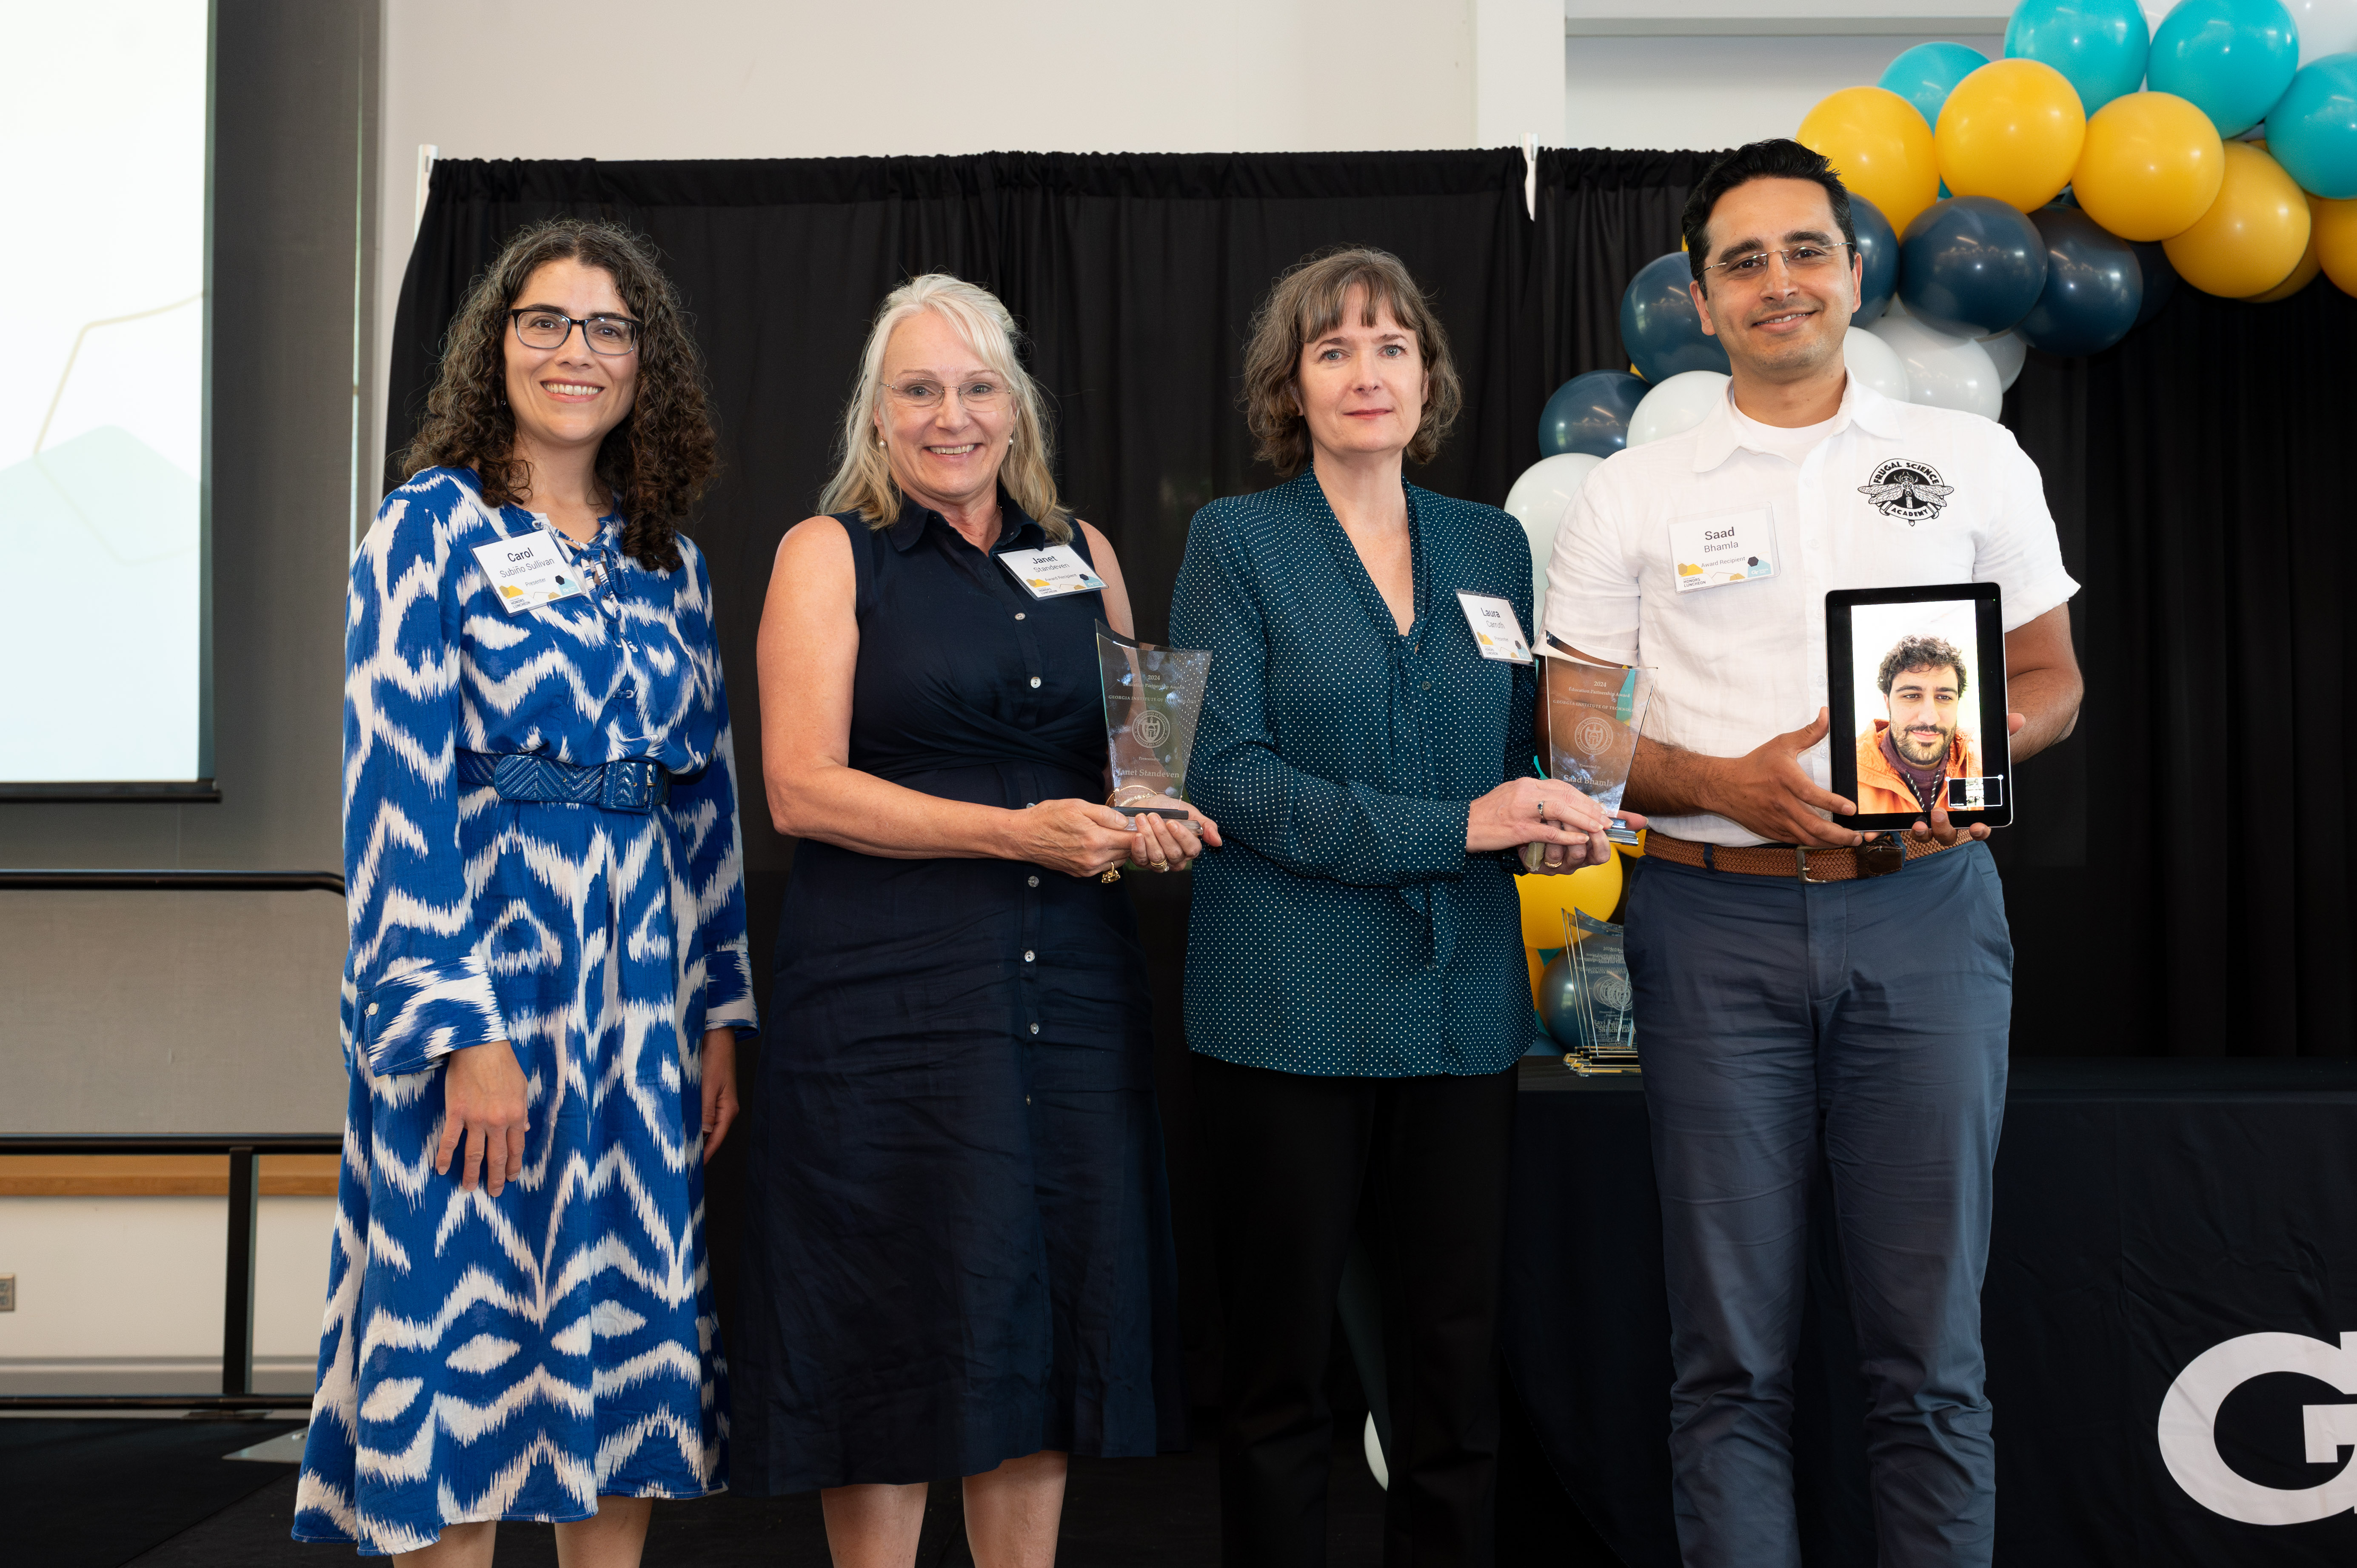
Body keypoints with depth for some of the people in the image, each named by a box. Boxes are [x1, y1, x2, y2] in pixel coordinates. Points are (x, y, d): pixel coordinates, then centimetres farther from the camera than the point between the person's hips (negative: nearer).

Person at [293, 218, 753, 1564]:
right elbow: (397, 786, -10)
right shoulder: (434, 524, -3)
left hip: (642, 973, 5)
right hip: (483, 957, -5)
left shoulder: (671, 562, 12)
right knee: (470, 1339, 1)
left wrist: (724, 1008, 9)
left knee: (625, 1334, 9)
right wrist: (463, 1031, -17)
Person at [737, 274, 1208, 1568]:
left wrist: (1156, 820, -1)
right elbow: (802, 786, -7)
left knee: (1049, 1317, 6)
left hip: (1070, 987, 4)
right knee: (898, 1328, 0)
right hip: (887, 993, -4)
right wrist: (1016, 832, -16)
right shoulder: (829, 553, 3)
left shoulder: (1082, 554, 15)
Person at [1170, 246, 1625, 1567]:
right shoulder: (1238, 539, 1)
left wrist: (1559, 817, -6)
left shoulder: (1495, 543, 12)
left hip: (1464, 999, 3)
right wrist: (1452, 827, -16)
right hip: (1291, 1000, -3)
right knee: (1281, 1351, 6)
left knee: (1458, 1348, 6)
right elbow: (1227, 769, -9)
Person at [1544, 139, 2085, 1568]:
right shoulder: (1633, 494, 8)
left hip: (1922, 912, 1)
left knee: (1930, 1346, 4)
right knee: (1735, 1355, 4)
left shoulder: (1974, 459, 11)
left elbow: (2052, 679, 14)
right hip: (1716, 924, 0)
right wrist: (1727, 784, -11)